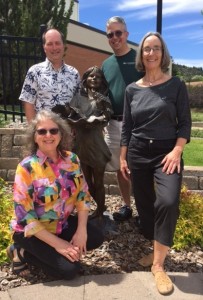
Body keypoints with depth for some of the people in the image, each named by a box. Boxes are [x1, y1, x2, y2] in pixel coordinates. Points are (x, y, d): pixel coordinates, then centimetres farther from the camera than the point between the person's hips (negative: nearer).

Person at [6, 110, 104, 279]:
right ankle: (21, 253, 5)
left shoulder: (71, 159, -8)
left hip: (63, 223, 6)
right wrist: (57, 243, -23)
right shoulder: (27, 168, -23)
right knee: (70, 269, -16)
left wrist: (81, 230, -13)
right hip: (32, 231, -6)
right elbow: (24, 215, -22)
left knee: (96, 238, -10)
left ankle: (43, 253, 6)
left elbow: (83, 194, -1)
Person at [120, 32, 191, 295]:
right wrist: (123, 158, 7)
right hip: (138, 153, 3)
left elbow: (185, 123, -2)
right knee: (144, 205, 8)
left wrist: (177, 151, -15)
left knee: (168, 202, -22)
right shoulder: (132, 89, 7)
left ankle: (158, 264, -7)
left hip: (167, 152, -3)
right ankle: (155, 251, 29)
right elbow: (126, 127, 9)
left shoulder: (176, 85, 0)